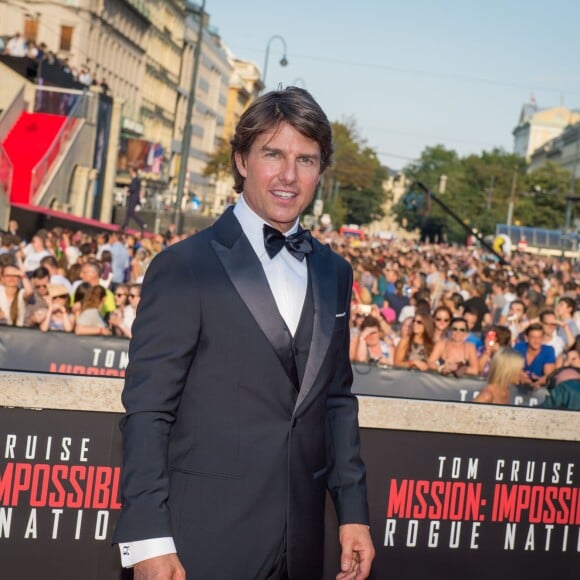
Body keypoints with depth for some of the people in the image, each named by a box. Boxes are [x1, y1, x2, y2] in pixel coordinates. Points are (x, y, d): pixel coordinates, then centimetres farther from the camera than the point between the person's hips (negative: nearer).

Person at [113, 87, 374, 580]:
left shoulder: (334, 274, 10)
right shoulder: (185, 266, -9)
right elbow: (147, 410, -11)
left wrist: (353, 511, 10)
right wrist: (147, 539, -15)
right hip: (203, 540, -5)